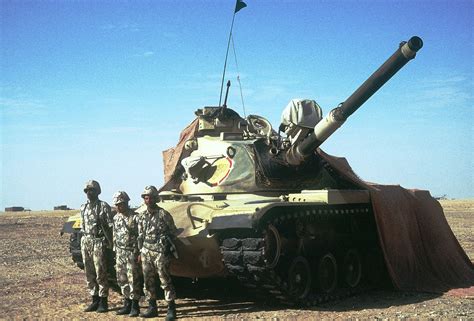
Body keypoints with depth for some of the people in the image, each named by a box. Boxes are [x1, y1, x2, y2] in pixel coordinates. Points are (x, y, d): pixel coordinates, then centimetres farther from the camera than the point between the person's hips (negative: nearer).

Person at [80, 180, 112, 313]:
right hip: (85, 242, 6)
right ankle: (95, 300, 18)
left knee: (100, 274, -4)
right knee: (89, 274, 9)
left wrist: (110, 244, -13)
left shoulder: (103, 206, -6)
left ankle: (103, 302, 3)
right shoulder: (83, 207, 14)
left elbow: (110, 227, -8)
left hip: (98, 242, -6)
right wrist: (83, 240, 15)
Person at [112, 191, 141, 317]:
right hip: (120, 253, 6)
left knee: (133, 280, -4)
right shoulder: (116, 218, 10)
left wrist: (140, 254, -14)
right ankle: (127, 305, 20)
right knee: (122, 280, 9)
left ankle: (135, 306, 5)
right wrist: (115, 252, 15)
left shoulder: (135, 217, -10)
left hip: (132, 253, -6)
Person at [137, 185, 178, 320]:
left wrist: (165, 240, -9)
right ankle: (152, 308, 18)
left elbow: (173, 232, 2)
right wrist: (140, 251, 13)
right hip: (146, 252, 6)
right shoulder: (142, 216, 10)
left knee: (165, 280, -5)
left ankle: (171, 309, 1)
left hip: (160, 252, -6)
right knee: (148, 281, 8)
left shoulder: (163, 214, -6)